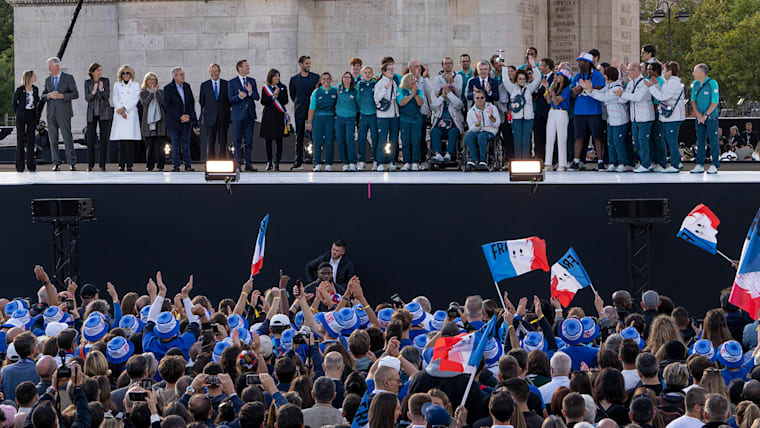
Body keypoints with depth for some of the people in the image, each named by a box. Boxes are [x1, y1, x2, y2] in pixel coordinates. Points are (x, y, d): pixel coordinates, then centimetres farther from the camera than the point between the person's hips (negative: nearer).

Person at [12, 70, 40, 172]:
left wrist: (37, 116, 10)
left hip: (32, 115, 4)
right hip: (21, 116, -4)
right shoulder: (19, 90, -9)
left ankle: (31, 165, 8)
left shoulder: (35, 89, 5)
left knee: (31, 140, 4)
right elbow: (14, 105, 1)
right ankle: (20, 166, 4)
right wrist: (18, 115, 3)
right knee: (20, 140, 0)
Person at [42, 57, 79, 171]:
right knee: (53, 139, 1)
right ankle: (56, 163, 4)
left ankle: (72, 163, -4)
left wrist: (61, 96, -14)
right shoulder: (48, 80, 15)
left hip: (63, 113, -4)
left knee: (67, 138, -7)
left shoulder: (68, 78, 2)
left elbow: (75, 94, -2)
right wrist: (49, 96, -8)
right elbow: (43, 96, 15)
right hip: (51, 113, 4)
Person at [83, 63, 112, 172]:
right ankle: (90, 165, 7)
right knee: (90, 139, -2)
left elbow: (107, 97, -7)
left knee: (104, 139, -1)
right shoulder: (87, 83, 1)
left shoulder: (105, 81, -1)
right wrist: (93, 92, -23)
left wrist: (101, 90, -25)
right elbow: (87, 98, -5)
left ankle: (102, 164, 4)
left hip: (104, 112, -1)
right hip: (92, 113, 1)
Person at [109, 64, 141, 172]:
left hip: (131, 115, -1)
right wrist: (121, 111, -7)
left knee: (130, 142, -7)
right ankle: (121, 164, -2)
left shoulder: (135, 85, 12)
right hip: (120, 116, 1)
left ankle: (129, 165, -7)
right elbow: (115, 100, 8)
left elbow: (135, 100, 1)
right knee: (121, 142, -4)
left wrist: (124, 108, -9)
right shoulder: (117, 85, 15)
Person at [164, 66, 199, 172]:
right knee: (175, 146, 1)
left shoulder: (187, 86, 7)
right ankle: (176, 166, 8)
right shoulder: (168, 89, -7)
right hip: (174, 122, -3)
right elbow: (168, 106, -12)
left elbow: (191, 103, 9)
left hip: (186, 120, 3)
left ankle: (188, 165, 9)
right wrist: (180, 116, -17)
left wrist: (188, 116, -2)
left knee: (186, 144, 4)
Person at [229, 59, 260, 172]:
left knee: (249, 140, 4)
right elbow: (230, 99, -6)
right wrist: (239, 96, -24)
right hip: (238, 115, -3)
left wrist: (251, 92, -15)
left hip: (250, 115, 3)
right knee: (237, 140, -1)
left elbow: (257, 97, 5)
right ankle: (238, 164, 3)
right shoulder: (232, 82, 0)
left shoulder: (252, 81, 11)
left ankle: (249, 163, 7)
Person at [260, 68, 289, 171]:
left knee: (279, 140, -7)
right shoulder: (265, 88, 6)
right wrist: (273, 95, -13)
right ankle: (269, 162, 14)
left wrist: (279, 94, -13)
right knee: (268, 139, 2)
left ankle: (277, 163, -6)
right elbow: (263, 102, -3)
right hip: (268, 115, 0)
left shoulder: (282, 87, 8)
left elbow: (285, 101, 3)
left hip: (279, 115, 0)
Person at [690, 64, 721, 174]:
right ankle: (700, 165, 10)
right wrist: (698, 114, -5)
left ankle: (714, 165, 0)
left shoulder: (712, 83, -11)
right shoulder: (695, 84, 6)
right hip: (700, 118, 5)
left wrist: (706, 115, -13)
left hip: (711, 117, -5)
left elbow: (715, 102, -12)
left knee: (713, 141, -3)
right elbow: (693, 100, 9)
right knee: (700, 141, 6)